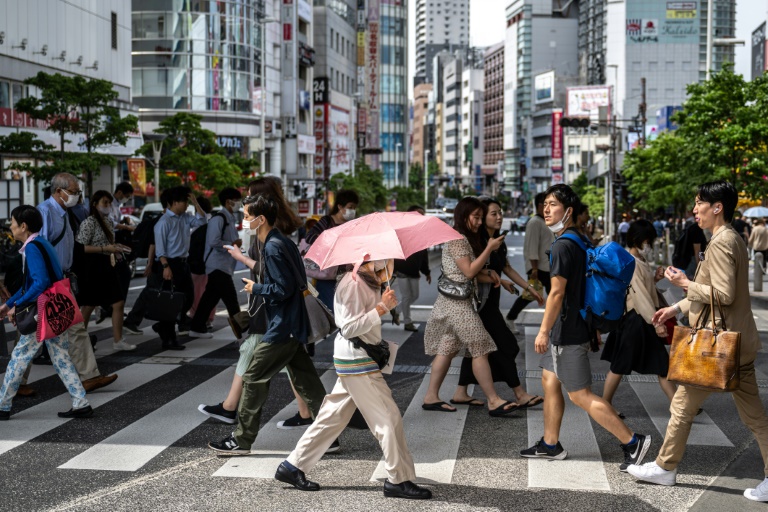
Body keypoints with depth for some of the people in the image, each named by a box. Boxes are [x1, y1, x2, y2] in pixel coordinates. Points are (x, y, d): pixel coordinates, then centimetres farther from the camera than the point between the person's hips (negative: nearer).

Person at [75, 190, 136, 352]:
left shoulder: (107, 222, 15)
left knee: (119, 303, 3)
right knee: (88, 306, 2)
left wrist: (116, 248, 8)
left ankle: (118, 340, 8)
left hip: (107, 266, 8)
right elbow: (80, 247, -20)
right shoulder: (89, 222, -12)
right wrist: (105, 249, -23)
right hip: (93, 266, -8)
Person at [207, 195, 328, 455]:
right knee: (305, 382, 11)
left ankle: (242, 440, 8)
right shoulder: (284, 243, 12)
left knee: (254, 379, 0)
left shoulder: (273, 247, -17)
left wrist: (256, 288, -7)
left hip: (282, 328, -10)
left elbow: (283, 288, -21)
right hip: (294, 325, 10)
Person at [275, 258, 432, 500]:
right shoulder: (352, 284, -17)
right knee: (389, 418, -5)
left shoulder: (370, 283, 14)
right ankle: (399, 480, 4)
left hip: (356, 360, 10)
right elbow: (350, 328, -21)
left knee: (333, 417, 13)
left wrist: (386, 302, 5)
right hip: (356, 360, -10)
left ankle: (293, 466, 20)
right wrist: (381, 308, -22)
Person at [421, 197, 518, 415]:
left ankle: (431, 397, 13)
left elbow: (473, 270, 13)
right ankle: (493, 401, -7)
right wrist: (489, 248, -14)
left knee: (447, 349, 10)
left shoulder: (466, 238, 18)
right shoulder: (457, 239, -13)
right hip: (457, 301, -10)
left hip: (456, 302, 10)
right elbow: (469, 271, -17)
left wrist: (489, 274, -5)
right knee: (480, 350, -9)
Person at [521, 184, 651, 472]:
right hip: (568, 329, 10)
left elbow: (557, 292, -22)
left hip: (568, 332, -10)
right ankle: (550, 445, 26)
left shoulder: (563, 245, -19)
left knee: (580, 395, -6)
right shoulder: (579, 240, 12)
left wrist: (544, 331, -19)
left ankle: (632, 442, -4)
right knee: (549, 381, 18)